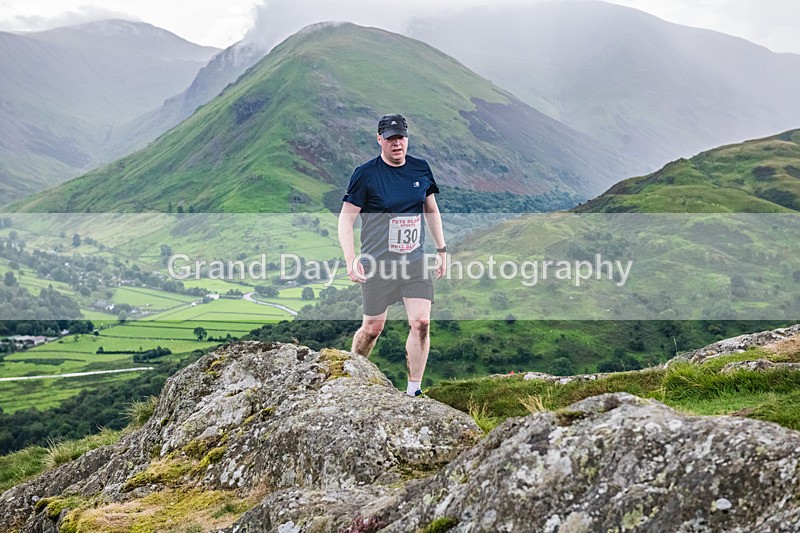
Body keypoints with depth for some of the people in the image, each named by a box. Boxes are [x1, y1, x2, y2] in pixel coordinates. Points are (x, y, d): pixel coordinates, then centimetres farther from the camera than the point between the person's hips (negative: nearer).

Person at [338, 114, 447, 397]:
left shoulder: (421, 169, 5)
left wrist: (441, 249, 16)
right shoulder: (366, 174, -9)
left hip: (415, 261, 4)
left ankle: (413, 390, 2)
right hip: (378, 263, -4)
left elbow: (431, 210, 19)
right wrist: (351, 261, -19)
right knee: (372, 328, 5)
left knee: (421, 323, -8)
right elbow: (345, 219, -9)